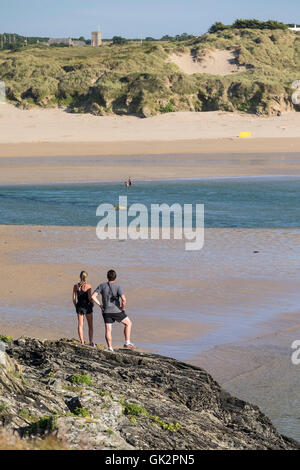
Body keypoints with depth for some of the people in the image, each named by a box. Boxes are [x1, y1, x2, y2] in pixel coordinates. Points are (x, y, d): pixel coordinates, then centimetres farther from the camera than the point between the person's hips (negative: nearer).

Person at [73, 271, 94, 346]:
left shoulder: (76, 286, -2)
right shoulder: (88, 286, -12)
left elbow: (74, 298, 0)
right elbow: (90, 297, -16)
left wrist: (76, 307, 13)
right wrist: (92, 303, 4)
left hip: (79, 306, 3)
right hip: (87, 306, -3)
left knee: (80, 325, 10)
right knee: (90, 326, 8)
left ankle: (82, 342, 8)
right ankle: (91, 342, 4)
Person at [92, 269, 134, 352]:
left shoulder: (102, 286, -3)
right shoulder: (117, 287, -13)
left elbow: (93, 296, -7)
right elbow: (124, 300, -23)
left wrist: (100, 305, 3)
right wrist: (123, 308, -5)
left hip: (106, 312, 3)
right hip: (116, 311, -3)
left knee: (108, 330, 8)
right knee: (128, 323, 17)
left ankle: (110, 348, 4)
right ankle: (127, 342, 11)